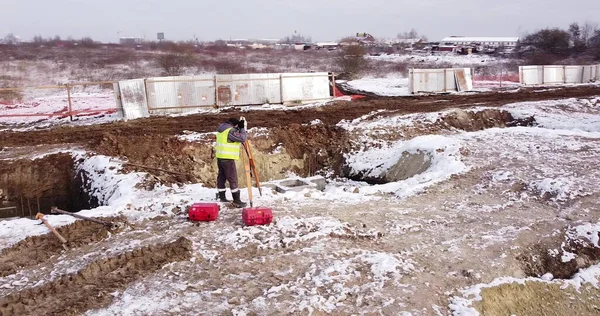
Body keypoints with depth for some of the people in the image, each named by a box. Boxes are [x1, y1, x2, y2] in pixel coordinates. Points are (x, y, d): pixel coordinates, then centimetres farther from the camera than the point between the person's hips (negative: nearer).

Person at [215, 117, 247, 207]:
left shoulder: (221, 129, 15)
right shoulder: (230, 130, -15)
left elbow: (236, 135, 25)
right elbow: (242, 138, -19)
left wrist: (240, 127, 16)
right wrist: (243, 128, -7)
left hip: (220, 157, 10)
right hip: (228, 158, -10)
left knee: (221, 177, 14)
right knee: (233, 179, -8)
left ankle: (222, 197, 21)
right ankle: (236, 200, -8)